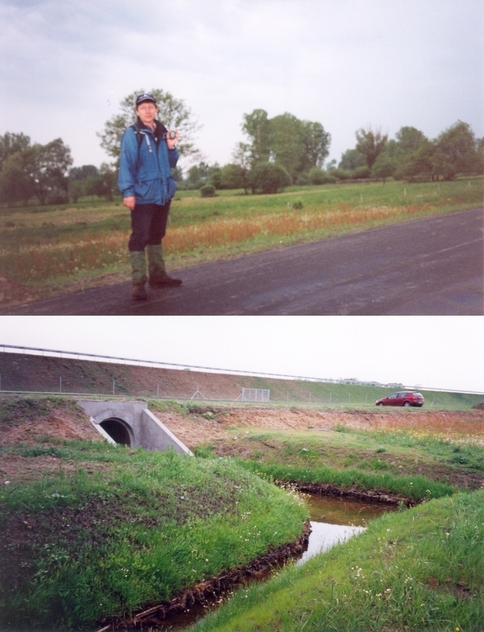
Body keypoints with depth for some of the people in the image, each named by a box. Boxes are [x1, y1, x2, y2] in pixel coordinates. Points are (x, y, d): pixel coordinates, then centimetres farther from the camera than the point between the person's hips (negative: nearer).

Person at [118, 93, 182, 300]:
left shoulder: (162, 133, 11)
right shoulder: (132, 134, -7)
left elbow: (171, 163, 16)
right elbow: (126, 163, -12)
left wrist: (171, 147, -2)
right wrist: (127, 191, -20)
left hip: (163, 193, 7)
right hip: (143, 195, -7)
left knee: (156, 236, 16)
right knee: (140, 237, -8)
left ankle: (157, 275, 26)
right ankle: (139, 283, -8)